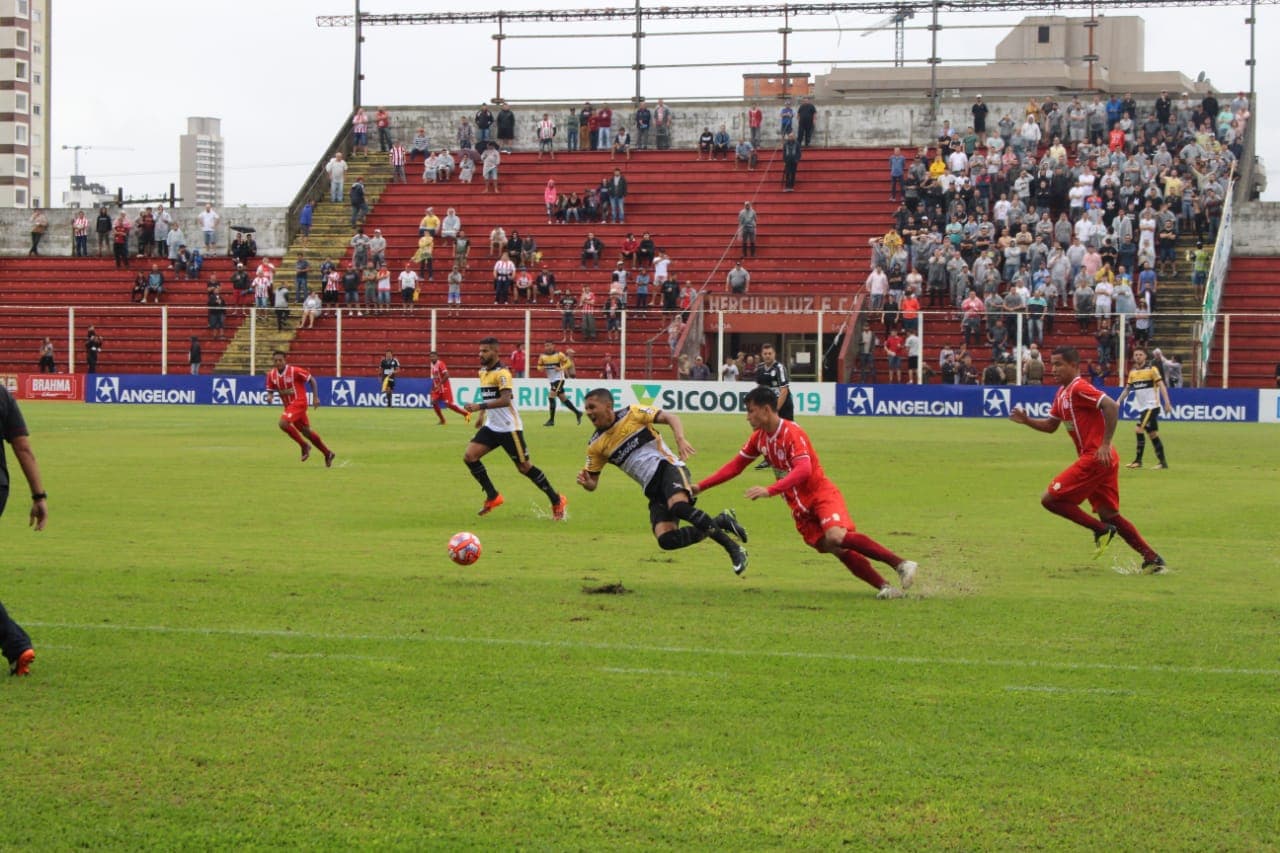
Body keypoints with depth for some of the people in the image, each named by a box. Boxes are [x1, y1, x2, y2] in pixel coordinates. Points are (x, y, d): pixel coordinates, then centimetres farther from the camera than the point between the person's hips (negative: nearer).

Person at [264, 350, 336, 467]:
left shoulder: (294, 371, -16)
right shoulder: (271, 375, 0)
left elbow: (312, 380, -7)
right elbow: (270, 390, 9)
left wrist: (315, 397, -11)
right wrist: (269, 396, -15)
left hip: (299, 402, -7)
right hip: (288, 405, 7)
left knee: (283, 423, -24)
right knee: (306, 431, 13)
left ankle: (304, 445, -7)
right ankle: (327, 453, 27)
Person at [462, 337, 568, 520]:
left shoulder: (502, 373, -17)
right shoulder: (483, 372, 10)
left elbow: (505, 400, -30)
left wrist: (480, 407, -37)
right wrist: (482, 416, 26)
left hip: (509, 428, -8)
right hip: (491, 427, 8)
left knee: (524, 467, -4)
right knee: (469, 456, -7)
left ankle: (557, 501, 10)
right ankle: (493, 497, 4)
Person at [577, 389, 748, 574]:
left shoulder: (632, 413, -1)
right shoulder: (596, 445, 9)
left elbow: (670, 417, -5)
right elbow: (592, 484, 12)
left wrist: (680, 438, -24)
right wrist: (585, 482, -13)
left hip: (668, 467, -4)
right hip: (652, 489, 4)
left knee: (678, 507, -37)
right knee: (665, 540, -20)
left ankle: (732, 546, -22)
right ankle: (719, 522, 0)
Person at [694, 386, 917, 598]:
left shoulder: (792, 433, -17)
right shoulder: (759, 438, 7)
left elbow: (803, 470, -30)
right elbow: (735, 466, 15)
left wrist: (769, 491, -40)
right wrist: (700, 487, 10)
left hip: (822, 496, -7)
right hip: (800, 509, 7)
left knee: (836, 536, -31)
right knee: (837, 550, -9)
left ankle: (900, 564, -28)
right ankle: (884, 586, -13)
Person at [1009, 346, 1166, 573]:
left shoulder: (1079, 388, -13)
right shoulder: (1062, 394, 17)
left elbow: (1111, 406, -24)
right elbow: (1050, 425, 24)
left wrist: (1105, 444, -25)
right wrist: (1026, 420, 7)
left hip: (1096, 458, -10)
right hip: (1098, 460, 10)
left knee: (1050, 499, -7)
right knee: (1109, 515, 11)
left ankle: (1101, 530, -3)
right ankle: (1152, 558, 10)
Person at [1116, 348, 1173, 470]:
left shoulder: (1152, 368, -8)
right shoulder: (1132, 371, 10)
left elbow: (1161, 385, -11)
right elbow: (1127, 388, 16)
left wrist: (1167, 403, -18)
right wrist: (1119, 400, 1)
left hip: (1152, 406, -7)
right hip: (1143, 407, 7)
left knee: (1139, 429, -15)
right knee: (1152, 433, 8)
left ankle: (1138, 460, -10)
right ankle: (1162, 461, 14)